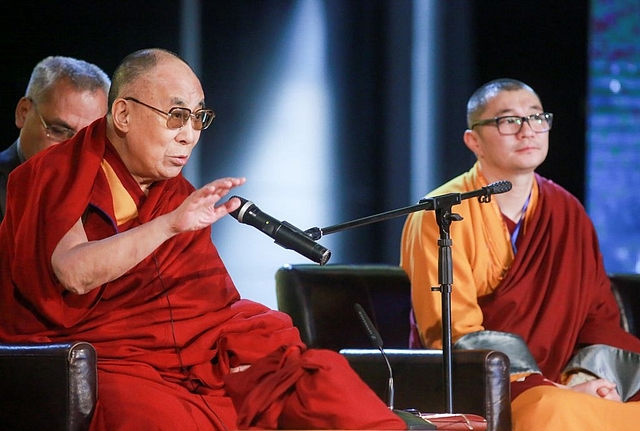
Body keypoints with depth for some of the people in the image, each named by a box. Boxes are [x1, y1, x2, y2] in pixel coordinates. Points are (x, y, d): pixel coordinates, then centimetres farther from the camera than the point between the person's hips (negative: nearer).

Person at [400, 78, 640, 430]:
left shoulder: (567, 212, 12)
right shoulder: (441, 216, -6)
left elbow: (599, 313, 11)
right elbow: (454, 334, -13)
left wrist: (586, 378, -12)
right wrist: (561, 391, -20)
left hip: (556, 385, 6)